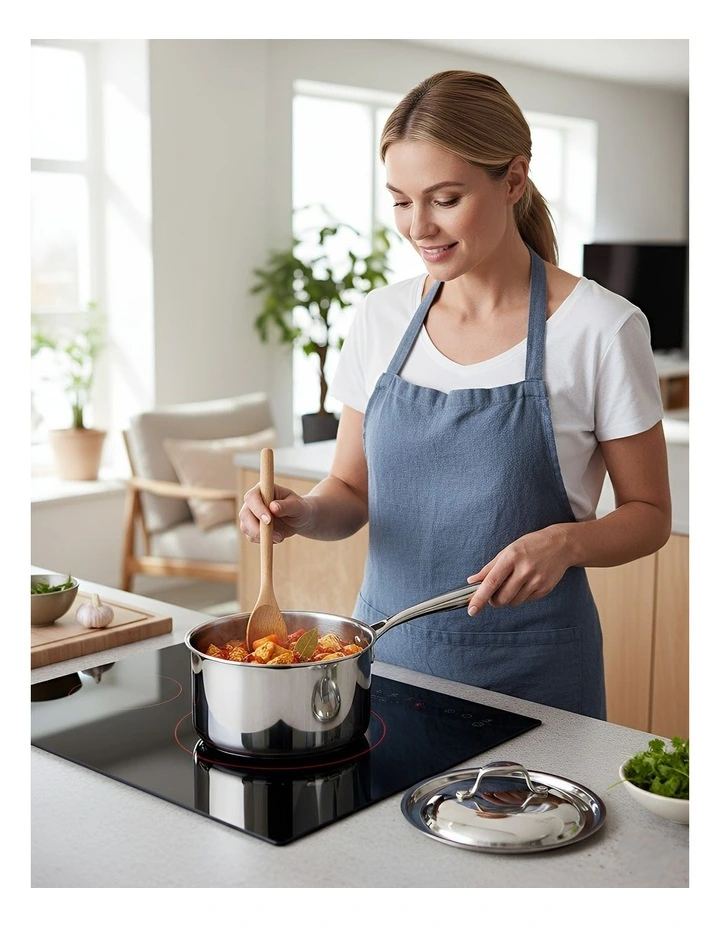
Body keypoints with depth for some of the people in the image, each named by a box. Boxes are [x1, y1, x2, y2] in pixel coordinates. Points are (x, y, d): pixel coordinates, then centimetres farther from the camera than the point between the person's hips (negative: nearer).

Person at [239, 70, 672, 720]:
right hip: (386, 649, 4)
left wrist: (566, 541, -23)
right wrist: (304, 512, -13)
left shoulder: (602, 329, -11)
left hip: (528, 672, -3)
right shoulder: (381, 319, 1)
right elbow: (352, 492, 8)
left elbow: (649, 514, -4)